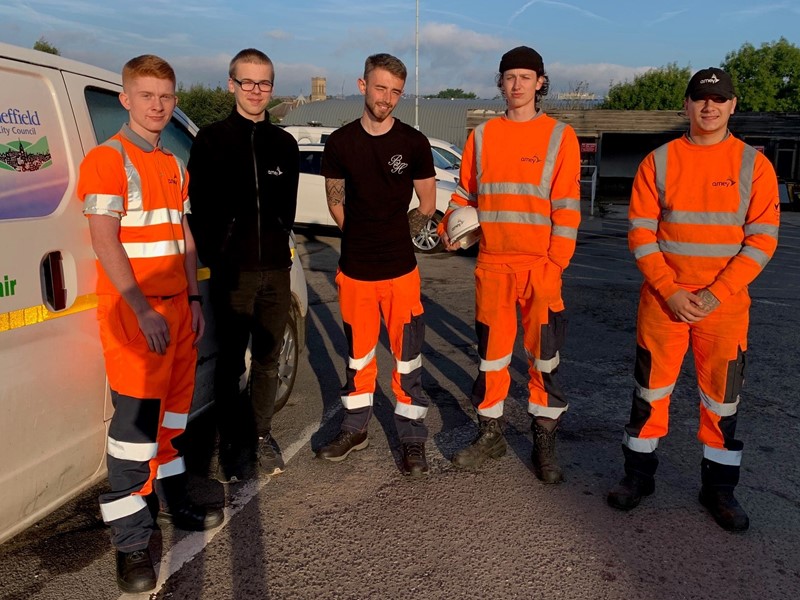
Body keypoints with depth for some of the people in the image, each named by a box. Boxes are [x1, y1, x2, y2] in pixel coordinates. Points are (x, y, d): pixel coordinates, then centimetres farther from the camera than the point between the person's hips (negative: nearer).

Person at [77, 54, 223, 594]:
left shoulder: (173, 165, 16)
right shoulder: (107, 159, -7)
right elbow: (104, 241, -15)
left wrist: (193, 298, 11)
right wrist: (143, 310, -20)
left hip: (176, 306, 7)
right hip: (132, 311, -7)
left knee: (172, 410, 16)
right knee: (137, 420, -5)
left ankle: (174, 503, 32)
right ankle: (131, 542, 6)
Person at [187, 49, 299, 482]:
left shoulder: (284, 144, 11)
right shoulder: (211, 140, 0)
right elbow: (199, 207, -1)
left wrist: (278, 244, 10)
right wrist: (213, 258, -3)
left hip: (276, 270, 3)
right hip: (232, 271, -3)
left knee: (267, 360, 10)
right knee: (230, 362, 4)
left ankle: (261, 435, 25)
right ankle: (233, 443, 17)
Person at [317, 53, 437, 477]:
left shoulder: (413, 143, -3)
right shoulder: (340, 143, 2)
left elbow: (427, 207, 4)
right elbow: (336, 205, 11)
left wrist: (390, 233, 7)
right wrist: (365, 237, 7)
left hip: (400, 270, -2)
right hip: (354, 271, 2)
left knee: (407, 359, 4)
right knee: (358, 355, 15)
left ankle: (412, 439, 17)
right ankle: (355, 429, 32)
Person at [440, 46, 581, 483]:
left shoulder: (559, 136, 0)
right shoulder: (482, 135, 9)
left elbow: (567, 207, -5)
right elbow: (466, 191, 15)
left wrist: (556, 263, -12)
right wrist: (449, 226, -3)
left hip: (540, 266, -2)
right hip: (492, 263, 3)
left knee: (544, 354, 3)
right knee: (491, 351, 10)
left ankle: (544, 441, 17)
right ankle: (490, 434, 24)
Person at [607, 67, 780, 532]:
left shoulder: (754, 164, 1)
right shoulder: (659, 161, 1)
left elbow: (762, 239, -3)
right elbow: (641, 233, -2)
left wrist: (715, 294, -13)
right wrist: (671, 291, -12)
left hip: (726, 304, 0)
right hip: (663, 300, 0)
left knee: (722, 398, 9)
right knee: (651, 390, 9)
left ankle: (719, 488, 26)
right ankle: (639, 475, 26)